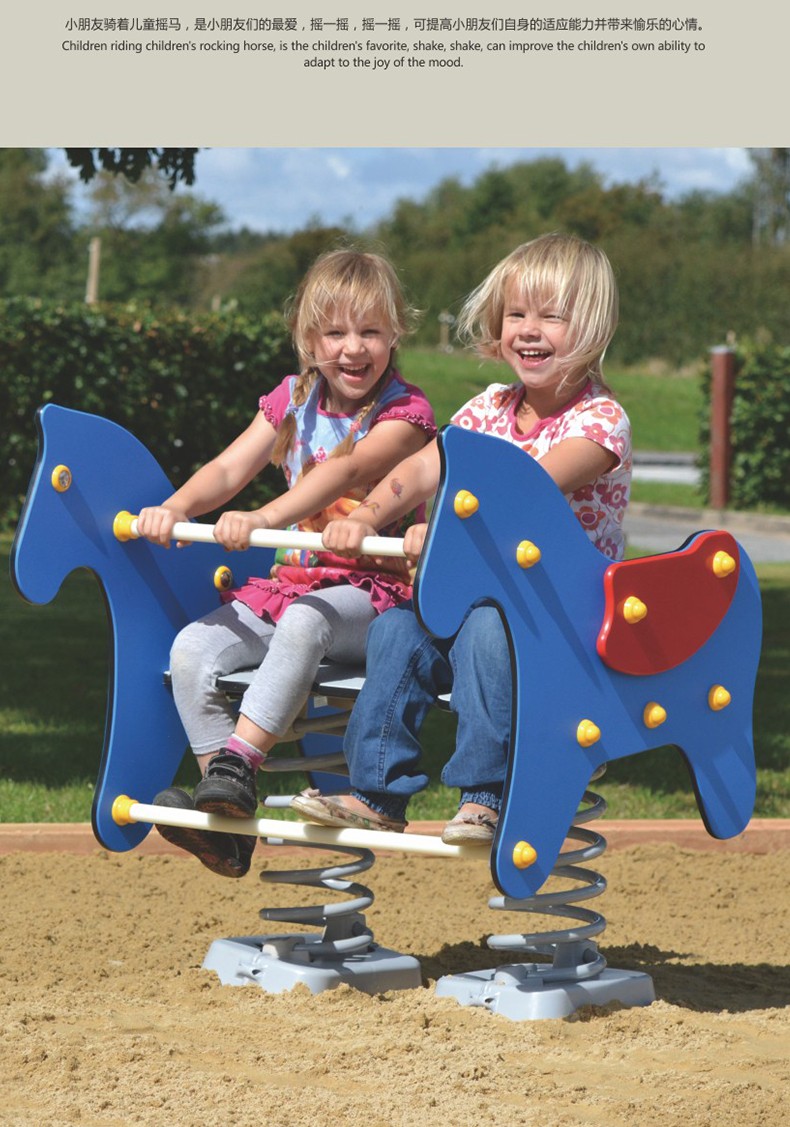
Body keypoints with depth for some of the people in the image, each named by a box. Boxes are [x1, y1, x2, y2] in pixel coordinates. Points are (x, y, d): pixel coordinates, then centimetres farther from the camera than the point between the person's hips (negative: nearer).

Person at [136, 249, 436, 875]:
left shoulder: (404, 413, -7)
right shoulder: (293, 402, 12)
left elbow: (345, 473, -26)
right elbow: (230, 469, 2)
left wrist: (264, 517, -42)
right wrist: (175, 507, -21)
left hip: (371, 593, -6)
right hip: (294, 580, 6)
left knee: (303, 620, -39)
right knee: (192, 648, -16)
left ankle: (239, 762, -39)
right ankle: (231, 825, -16)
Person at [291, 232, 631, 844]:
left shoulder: (600, 420, -13)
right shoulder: (489, 409, 8)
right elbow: (422, 469, -6)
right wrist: (365, 517, -26)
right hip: (487, 593, 6)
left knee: (488, 627, -34)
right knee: (397, 628, -15)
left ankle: (483, 797, -27)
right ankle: (378, 793, -8)